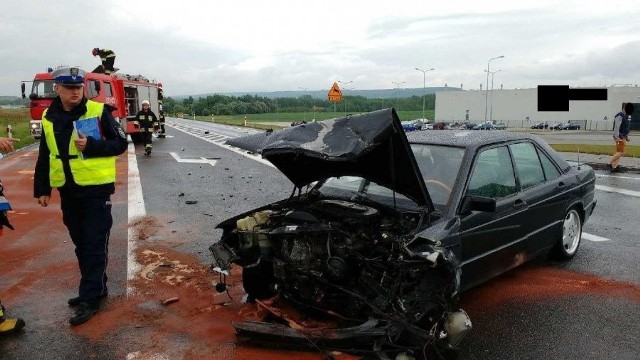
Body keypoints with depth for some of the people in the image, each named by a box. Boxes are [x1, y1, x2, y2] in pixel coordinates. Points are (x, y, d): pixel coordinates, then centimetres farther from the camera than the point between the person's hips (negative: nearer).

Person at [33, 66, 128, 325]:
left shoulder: (99, 111, -8)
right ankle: (95, 288, 28)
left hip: (96, 190, -5)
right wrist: (42, 189, 11)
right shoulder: (49, 118, 7)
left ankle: (89, 299, 6)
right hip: (67, 192, 6)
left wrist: (91, 145, -21)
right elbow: (44, 157, 14)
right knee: (81, 245, 14)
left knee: (94, 246, -1)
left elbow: (120, 144, -7)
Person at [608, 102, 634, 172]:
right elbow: (616, 127, -22)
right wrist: (617, 137, -27)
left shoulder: (625, 116, 18)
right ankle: (610, 163, -9)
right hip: (620, 137, -10)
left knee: (619, 152, 6)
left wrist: (627, 136, 22)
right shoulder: (619, 116, -13)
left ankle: (614, 167, 6)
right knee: (622, 152, -14)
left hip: (623, 137, 10)